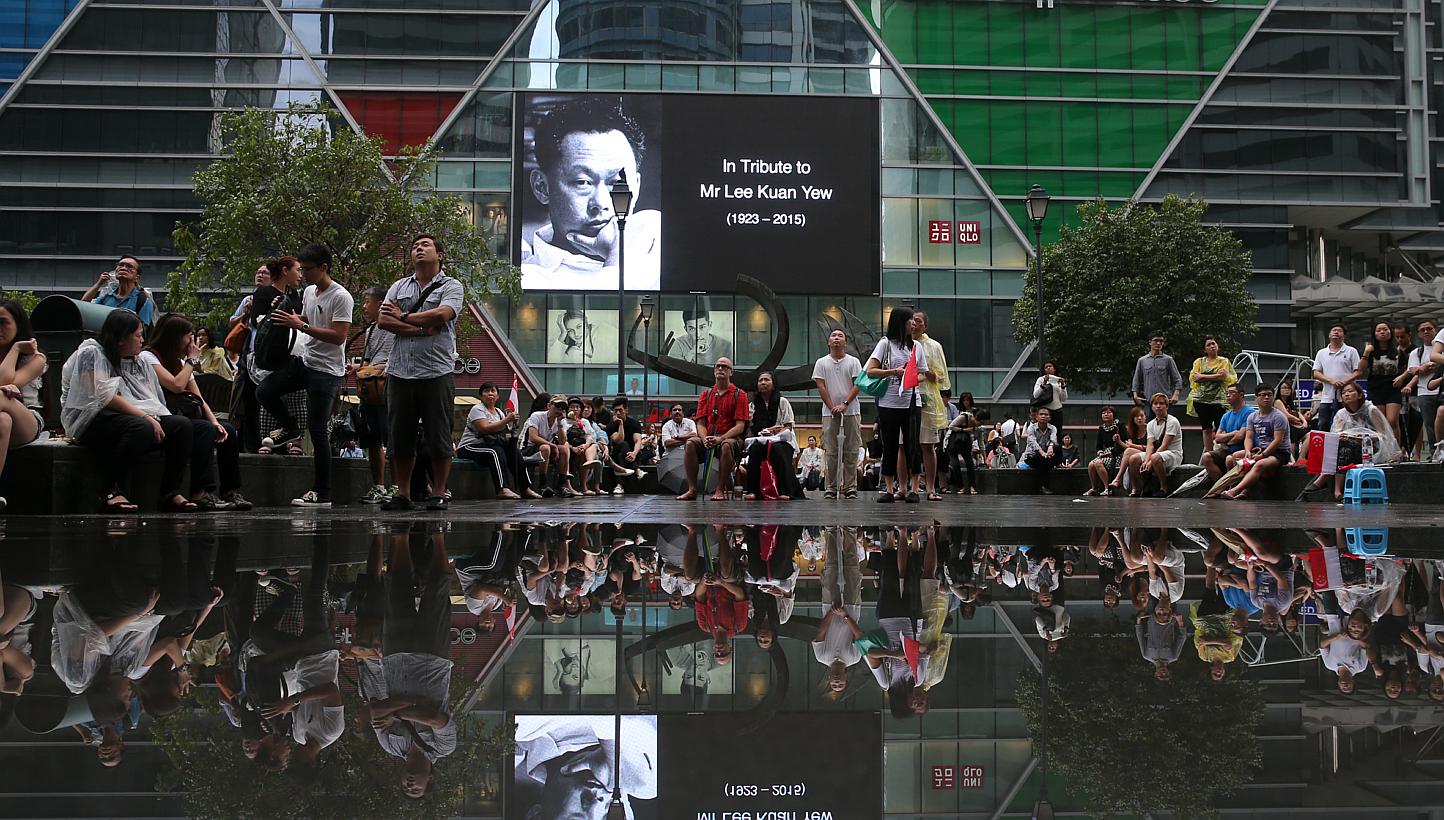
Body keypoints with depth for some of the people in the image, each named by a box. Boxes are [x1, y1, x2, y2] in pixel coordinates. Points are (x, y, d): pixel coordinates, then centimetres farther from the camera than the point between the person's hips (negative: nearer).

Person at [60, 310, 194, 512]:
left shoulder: (138, 363, 23)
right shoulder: (91, 353, -2)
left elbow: (152, 402, 14)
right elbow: (105, 397, -14)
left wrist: (152, 418, -8)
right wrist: (145, 416, -19)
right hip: (94, 419, -8)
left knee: (182, 424, -15)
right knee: (141, 427, -37)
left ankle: (170, 493, -17)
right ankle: (114, 493, -33)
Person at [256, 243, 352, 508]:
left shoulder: (341, 297, -15)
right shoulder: (308, 291, 11)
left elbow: (338, 336, -24)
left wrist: (300, 325, -23)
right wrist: (288, 317, 7)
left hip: (326, 371, -8)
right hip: (304, 361, 8)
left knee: (318, 431, -7)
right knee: (264, 391, -2)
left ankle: (322, 493, -1)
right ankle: (290, 428, 24)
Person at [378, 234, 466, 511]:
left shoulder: (451, 286, 5)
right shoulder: (399, 287, 16)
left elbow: (441, 315, -14)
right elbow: (384, 321, 2)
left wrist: (403, 317, -3)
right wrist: (421, 329, -8)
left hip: (436, 372, -4)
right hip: (400, 371, 4)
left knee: (439, 438, -1)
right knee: (400, 437, 6)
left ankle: (439, 493, 7)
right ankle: (403, 494, 13)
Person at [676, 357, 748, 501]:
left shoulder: (739, 394, 2)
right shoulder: (706, 394, 15)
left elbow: (740, 426, -7)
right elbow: (700, 423, 8)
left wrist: (720, 438, -21)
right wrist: (705, 438, -15)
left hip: (731, 437, -3)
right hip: (708, 438, 3)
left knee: (727, 445, -38)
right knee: (691, 443, -27)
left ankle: (720, 490, -30)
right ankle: (692, 490, -26)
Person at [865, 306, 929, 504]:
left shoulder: (916, 346, 13)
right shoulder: (886, 343, 3)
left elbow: (922, 375, 15)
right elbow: (871, 370, -3)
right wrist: (893, 372, -15)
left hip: (911, 401, 2)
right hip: (889, 402, -2)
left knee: (912, 445, -3)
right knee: (890, 446, 2)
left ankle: (913, 489, -1)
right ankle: (890, 489, 7)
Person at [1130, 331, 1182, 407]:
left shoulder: (1168, 360, 5)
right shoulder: (1142, 360, 11)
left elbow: (1177, 379, 4)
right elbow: (1136, 380, 16)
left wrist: (1176, 395, -11)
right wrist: (1135, 395, 2)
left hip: (1165, 400, -1)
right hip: (1148, 401, 1)